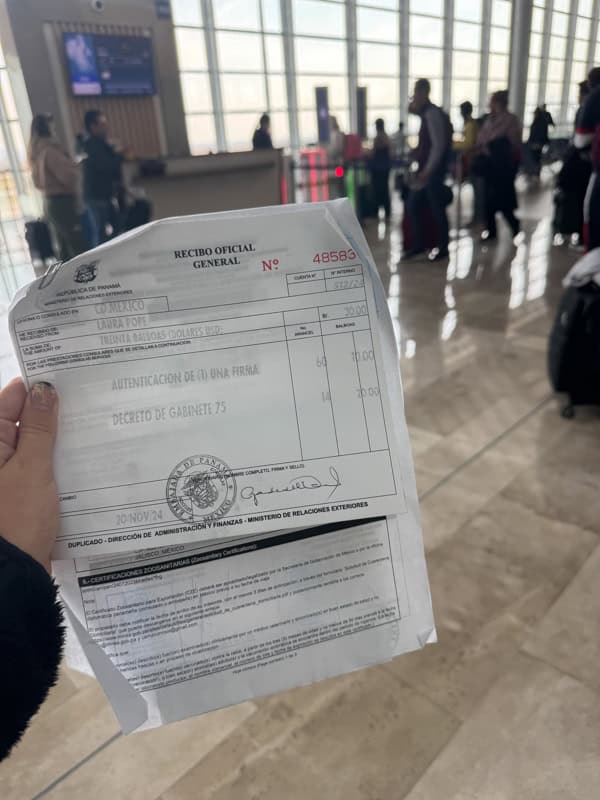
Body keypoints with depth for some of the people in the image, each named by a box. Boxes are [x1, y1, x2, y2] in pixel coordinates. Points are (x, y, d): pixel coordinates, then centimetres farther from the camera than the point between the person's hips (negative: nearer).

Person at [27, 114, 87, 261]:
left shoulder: (36, 153, 15)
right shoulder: (49, 150, -13)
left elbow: (38, 182, 25)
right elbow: (68, 176, -18)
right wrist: (75, 166, 0)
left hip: (49, 202, 10)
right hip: (62, 202, -10)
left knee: (64, 250, 12)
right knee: (79, 248, -11)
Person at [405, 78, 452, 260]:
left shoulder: (432, 114, -16)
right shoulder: (426, 113, 13)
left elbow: (439, 145, -22)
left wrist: (427, 170, -23)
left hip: (433, 171, -9)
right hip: (425, 169, 9)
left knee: (436, 209, 0)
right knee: (412, 206, 10)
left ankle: (442, 248, 13)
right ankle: (418, 244, 19)